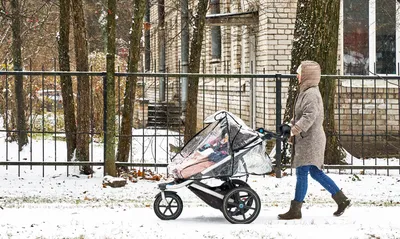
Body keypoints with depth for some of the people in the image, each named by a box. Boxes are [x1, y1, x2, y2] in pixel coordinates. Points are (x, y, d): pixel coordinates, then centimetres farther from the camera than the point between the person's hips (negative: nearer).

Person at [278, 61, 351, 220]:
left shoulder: (311, 94, -17)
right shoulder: (305, 92, 17)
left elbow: (310, 115, -30)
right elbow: (299, 116, 26)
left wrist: (296, 129, -35)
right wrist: (293, 132, 22)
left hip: (310, 140, -11)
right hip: (306, 140, 11)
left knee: (302, 174, -4)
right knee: (316, 173, 14)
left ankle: (295, 210, 2)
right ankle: (342, 200, 18)